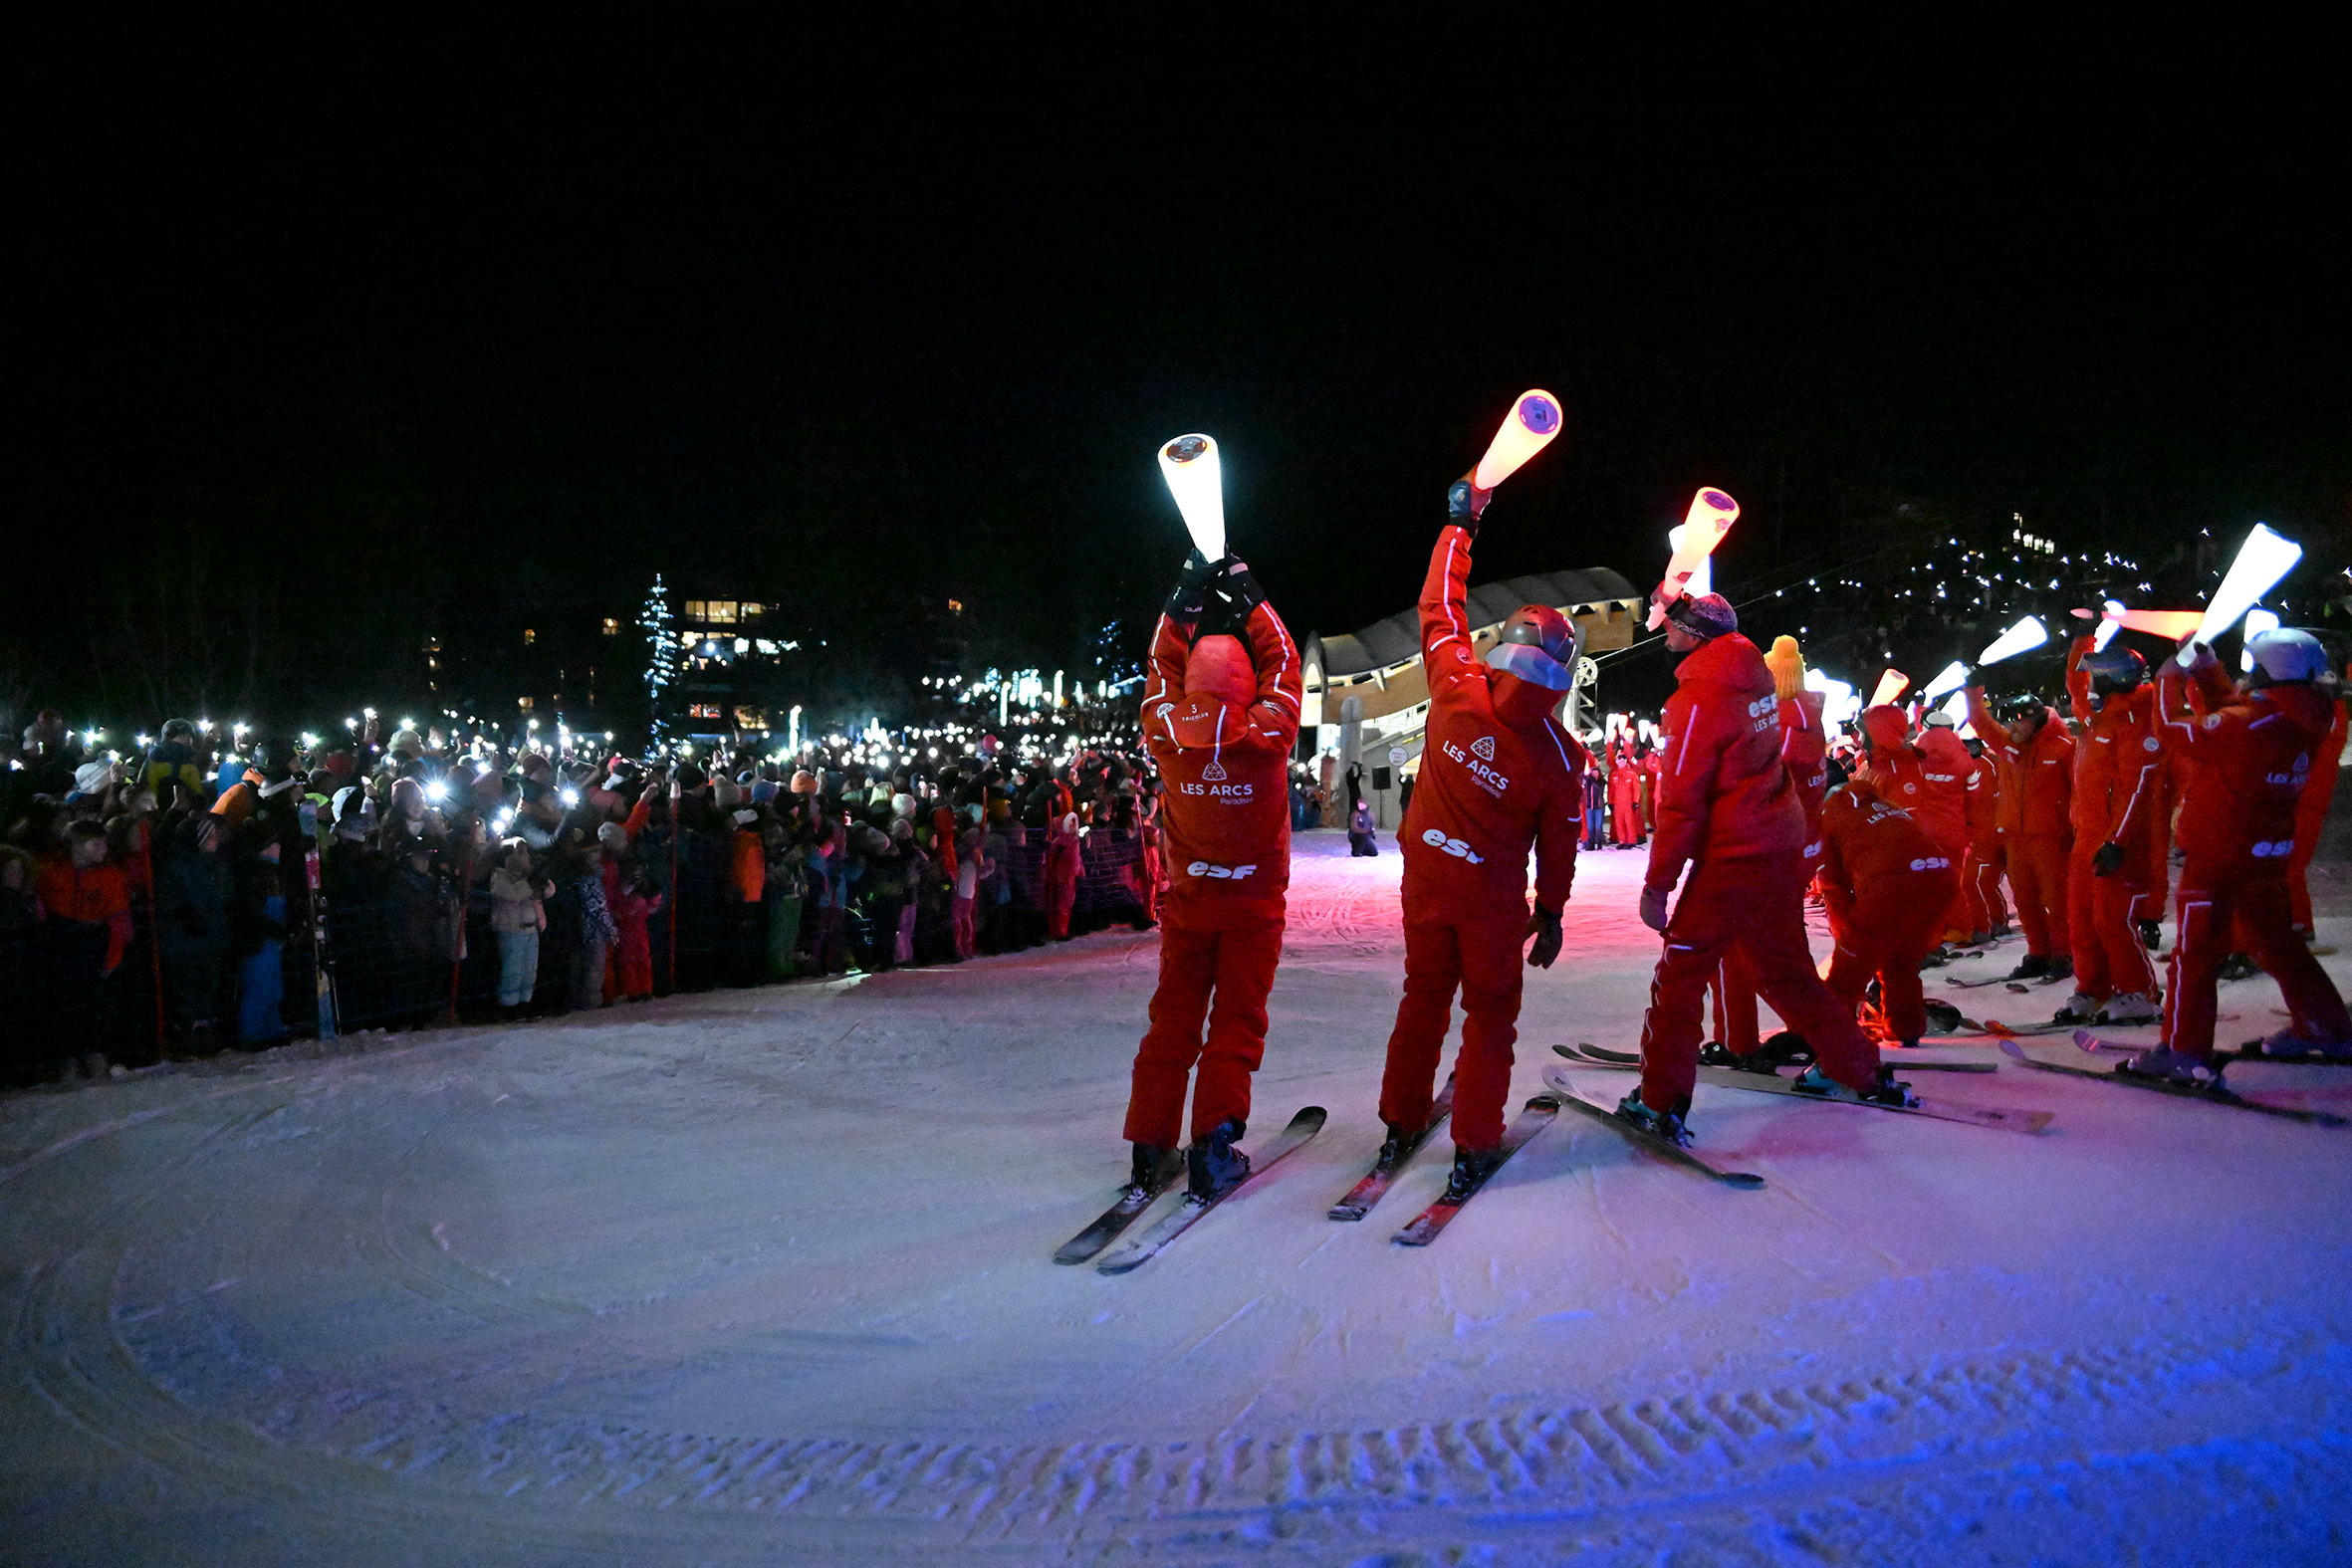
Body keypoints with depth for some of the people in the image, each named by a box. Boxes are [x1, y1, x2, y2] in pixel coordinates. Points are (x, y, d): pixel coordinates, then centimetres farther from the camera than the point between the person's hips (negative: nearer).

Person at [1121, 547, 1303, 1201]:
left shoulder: (1166, 736, -14)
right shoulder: (1265, 737, -19)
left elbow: (1163, 665, 3)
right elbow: (1282, 663, -4)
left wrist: (1187, 597, 9)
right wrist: (1249, 596, 5)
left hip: (1188, 899, 2)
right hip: (1255, 901, -2)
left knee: (1174, 1018, 10)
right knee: (1237, 1020, 4)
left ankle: (1152, 1144, 12)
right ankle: (1214, 1144, -2)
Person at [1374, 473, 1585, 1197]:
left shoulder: (1457, 691, -14)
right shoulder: (1560, 757, -16)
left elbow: (1439, 609, 1)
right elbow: (1558, 845, -6)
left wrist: (1458, 525, 12)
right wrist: (1551, 915, 9)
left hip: (1425, 872, 3)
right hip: (1491, 894, -3)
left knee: (1423, 997, 19)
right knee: (1490, 1013, 11)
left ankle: (1401, 1124, 27)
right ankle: (1475, 1144, 11)